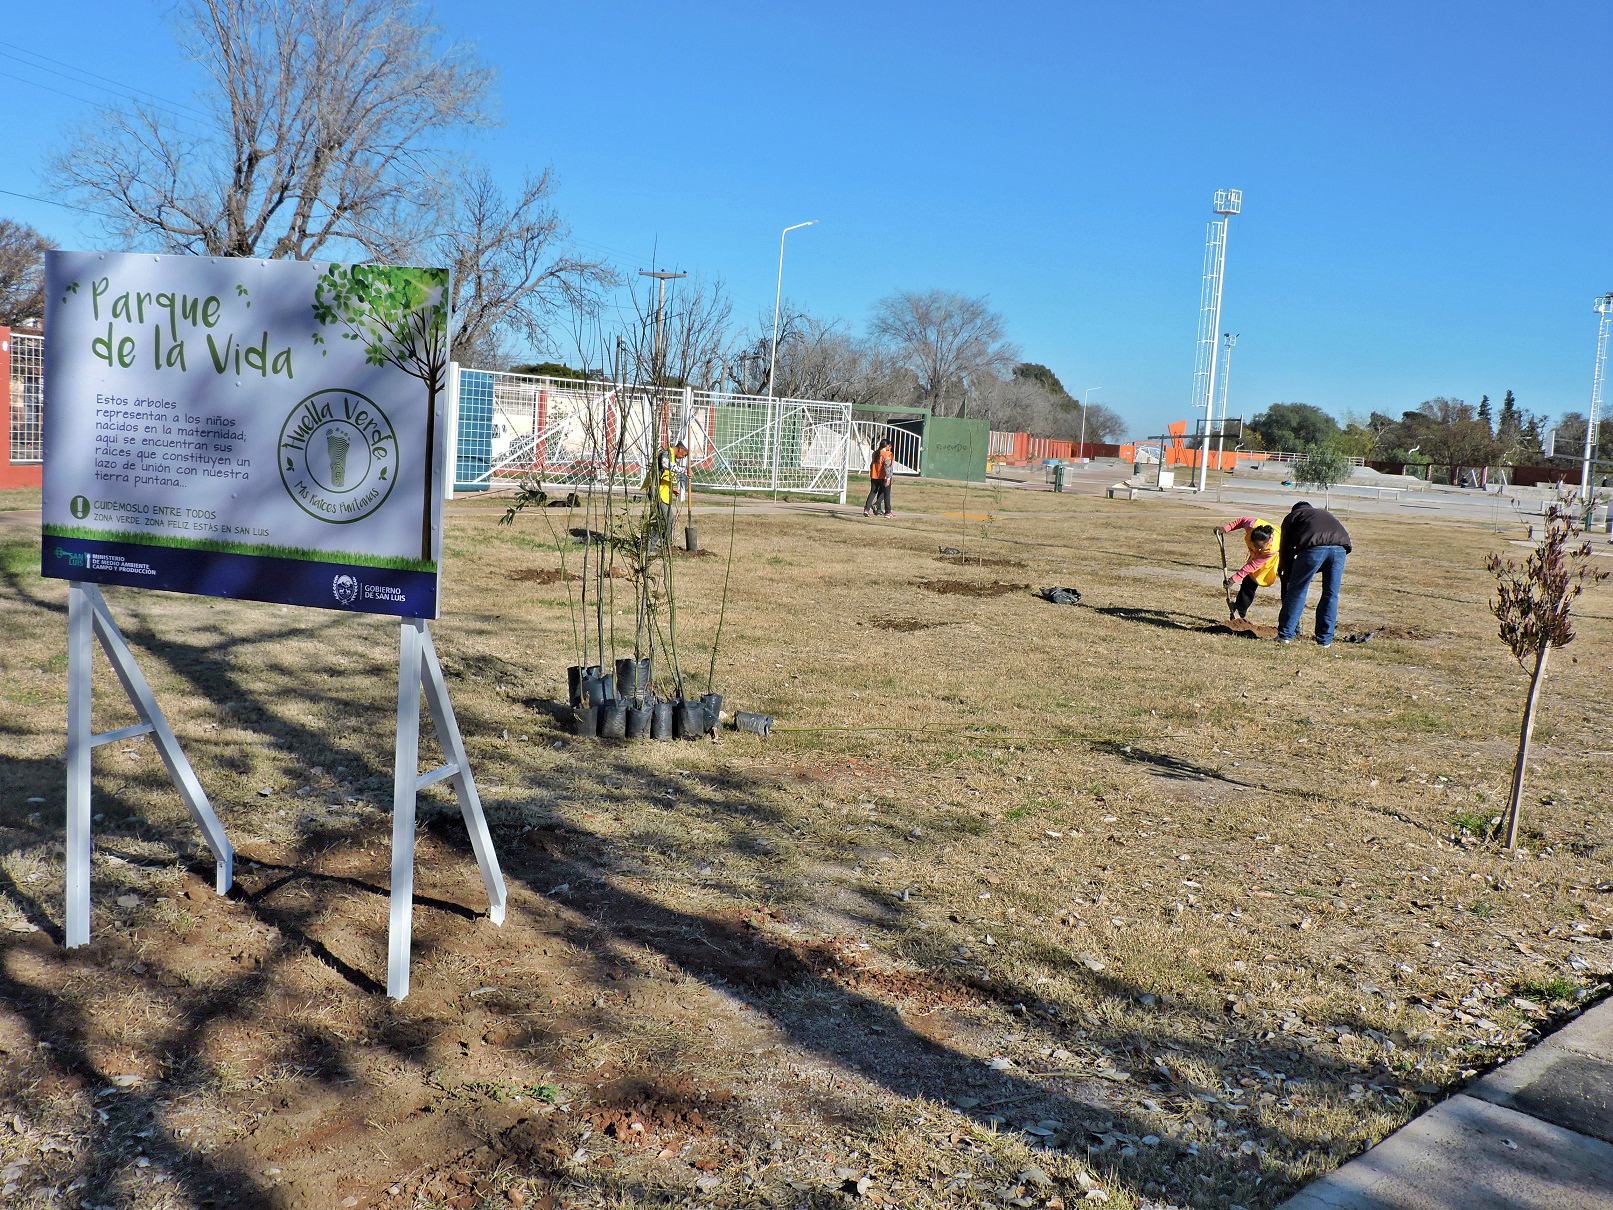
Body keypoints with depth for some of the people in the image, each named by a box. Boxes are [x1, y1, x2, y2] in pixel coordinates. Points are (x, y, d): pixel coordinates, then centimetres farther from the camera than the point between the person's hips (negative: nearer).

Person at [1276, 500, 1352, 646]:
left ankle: (1285, 634, 10)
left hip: (1313, 546, -4)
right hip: (1340, 548, 4)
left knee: (1297, 591, 7)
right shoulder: (1327, 514, 43)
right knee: (1331, 594, 14)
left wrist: (1287, 574, 37)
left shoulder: (1293, 515, 31)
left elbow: (1286, 548, 25)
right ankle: (1325, 639, 19)